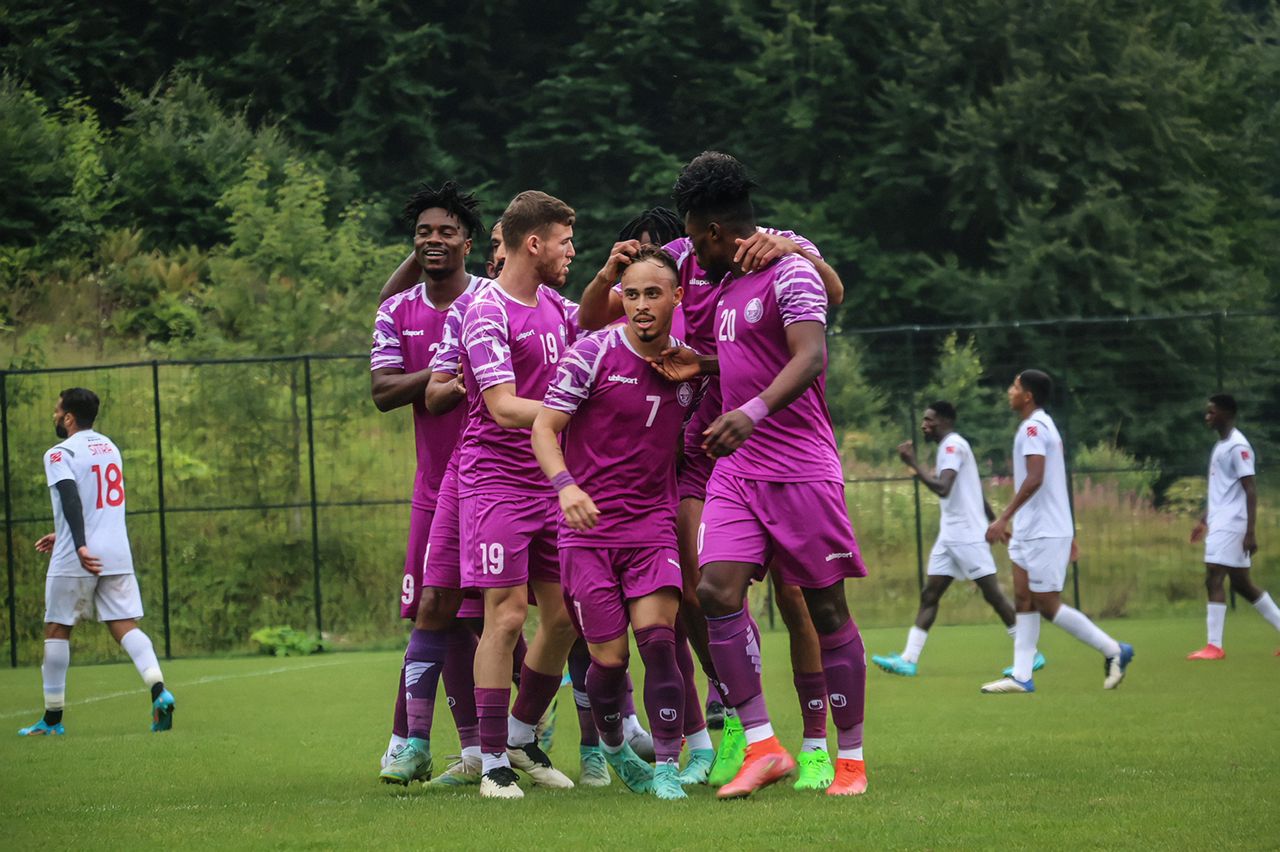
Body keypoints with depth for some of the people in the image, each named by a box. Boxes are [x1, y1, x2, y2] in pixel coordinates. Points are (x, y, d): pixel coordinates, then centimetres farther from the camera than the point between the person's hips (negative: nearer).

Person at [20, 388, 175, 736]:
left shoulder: (60, 454, -8)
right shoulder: (109, 448, 16)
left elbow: (71, 500, -23)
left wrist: (79, 546, -32)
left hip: (74, 560, -6)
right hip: (117, 555, 6)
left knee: (57, 629, 7)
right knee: (125, 626, 3)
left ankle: (53, 718, 10)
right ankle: (158, 689, -21)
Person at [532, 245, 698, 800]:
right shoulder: (592, 353, -7)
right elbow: (544, 428, -9)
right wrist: (565, 484, -26)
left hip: (654, 521, 2)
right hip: (588, 525, -2)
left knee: (657, 636, -15)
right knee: (609, 658, -3)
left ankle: (667, 767, -8)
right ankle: (613, 746, 26)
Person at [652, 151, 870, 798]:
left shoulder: (790, 272, -11)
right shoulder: (729, 280, 16)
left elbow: (810, 358, -26)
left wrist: (753, 411, -40)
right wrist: (701, 367, 17)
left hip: (801, 470, -8)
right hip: (736, 468, 8)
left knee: (825, 609, -1)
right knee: (716, 589, -10)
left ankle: (850, 758, 9)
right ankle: (762, 747, -8)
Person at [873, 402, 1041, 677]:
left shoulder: (953, 446, -13)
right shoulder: (949, 447, 17)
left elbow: (943, 488, -26)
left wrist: (913, 464, -24)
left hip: (968, 537, -10)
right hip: (949, 537, 10)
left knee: (992, 593, -5)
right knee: (929, 595, 2)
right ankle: (908, 660, -2)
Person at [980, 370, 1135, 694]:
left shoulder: (1033, 428, -15)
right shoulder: (1044, 426, 16)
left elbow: (1034, 479, -26)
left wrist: (1004, 518, -27)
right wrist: (1068, 534, 24)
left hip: (1044, 533, -10)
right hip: (1030, 531, 10)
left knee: (1047, 604, -6)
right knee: (1023, 600, 5)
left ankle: (1113, 651, 2)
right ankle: (1021, 676, 3)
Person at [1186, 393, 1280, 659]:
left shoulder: (1238, 447, -13)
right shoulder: (1220, 446, 16)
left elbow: (1250, 492, -17)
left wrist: (1251, 532, -22)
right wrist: (1204, 521, 25)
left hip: (1231, 525, -10)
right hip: (1220, 524, 10)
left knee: (1213, 579, -14)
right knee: (1242, 584, 12)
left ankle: (1214, 645, -14)